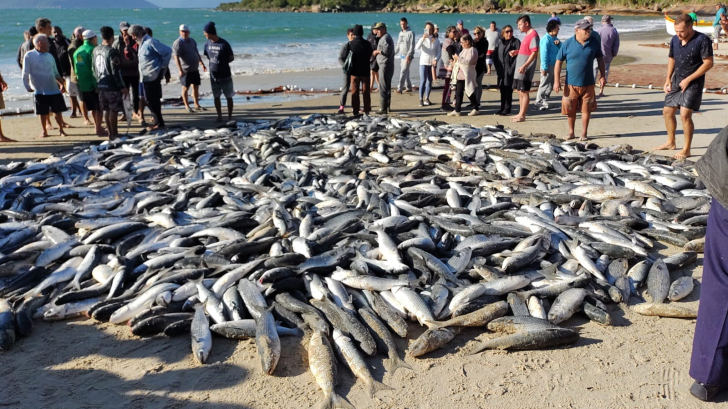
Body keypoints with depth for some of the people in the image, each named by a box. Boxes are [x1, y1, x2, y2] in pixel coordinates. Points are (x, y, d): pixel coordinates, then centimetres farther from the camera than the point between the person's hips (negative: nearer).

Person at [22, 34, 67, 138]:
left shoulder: (50, 56, 10)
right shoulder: (29, 56, -4)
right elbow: (25, 73, -4)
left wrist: (61, 83, 8)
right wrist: (28, 87, -6)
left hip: (54, 90, 3)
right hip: (40, 91, -3)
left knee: (58, 111, 4)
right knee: (43, 113, 4)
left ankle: (61, 130, 15)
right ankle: (44, 131, 18)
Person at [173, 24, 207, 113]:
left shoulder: (192, 41, 12)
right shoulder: (178, 43, -11)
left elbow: (197, 53, 22)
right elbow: (176, 57, -18)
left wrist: (202, 64, 20)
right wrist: (180, 70, -27)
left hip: (195, 69, 7)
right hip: (185, 70, -7)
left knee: (196, 87, 10)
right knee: (185, 88, 1)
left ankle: (197, 105, 21)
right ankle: (187, 106, 9)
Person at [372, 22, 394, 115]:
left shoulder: (385, 38, -13)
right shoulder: (386, 37, 20)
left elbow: (386, 50, -25)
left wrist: (377, 51, -11)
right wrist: (377, 53, 13)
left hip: (385, 65, -11)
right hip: (388, 65, 11)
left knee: (383, 87, -9)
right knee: (387, 87, 16)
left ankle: (383, 109, -8)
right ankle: (388, 107, 23)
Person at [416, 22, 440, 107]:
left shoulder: (436, 40, 5)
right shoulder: (422, 39, 2)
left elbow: (438, 52, 5)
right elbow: (417, 48, -15)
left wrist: (436, 59, -14)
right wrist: (423, 38, -25)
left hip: (432, 63, 2)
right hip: (423, 62, -2)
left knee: (429, 82, 8)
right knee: (423, 81, -10)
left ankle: (426, 98, 19)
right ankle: (421, 99, -8)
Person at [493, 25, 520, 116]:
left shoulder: (516, 42, -2)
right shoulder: (500, 42, 12)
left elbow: (518, 55, -9)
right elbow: (495, 55, 13)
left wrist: (512, 68, -15)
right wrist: (497, 67, 4)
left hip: (510, 70, -5)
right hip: (501, 70, 5)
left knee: (508, 90, -5)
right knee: (502, 90, 10)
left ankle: (507, 109, 0)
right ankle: (502, 108, 19)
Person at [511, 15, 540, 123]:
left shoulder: (533, 35, -13)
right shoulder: (527, 35, 16)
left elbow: (534, 53, -20)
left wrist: (524, 66, -25)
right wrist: (516, 52, 10)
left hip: (525, 70, -10)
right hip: (520, 69, 10)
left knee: (524, 92, -5)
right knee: (520, 91, 14)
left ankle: (522, 115, -1)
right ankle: (520, 113, 22)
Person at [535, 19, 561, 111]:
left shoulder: (555, 38, 13)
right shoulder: (546, 39, -15)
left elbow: (561, 49, 14)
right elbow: (544, 54, -19)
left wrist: (559, 43, -7)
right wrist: (544, 68, -23)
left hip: (554, 65, 9)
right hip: (548, 65, -9)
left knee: (550, 85, 14)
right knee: (544, 85, -5)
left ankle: (545, 102, 23)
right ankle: (539, 102, 1)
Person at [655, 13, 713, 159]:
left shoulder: (702, 40, -15)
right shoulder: (675, 40, 4)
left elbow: (708, 63, -17)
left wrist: (688, 79, -19)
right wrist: (668, 79, 7)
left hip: (693, 83, -7)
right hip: (676, 82, 7)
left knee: (685, 115, -15)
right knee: (668, 112, 12)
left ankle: (686, 150, -5)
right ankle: (671, 142, 31)